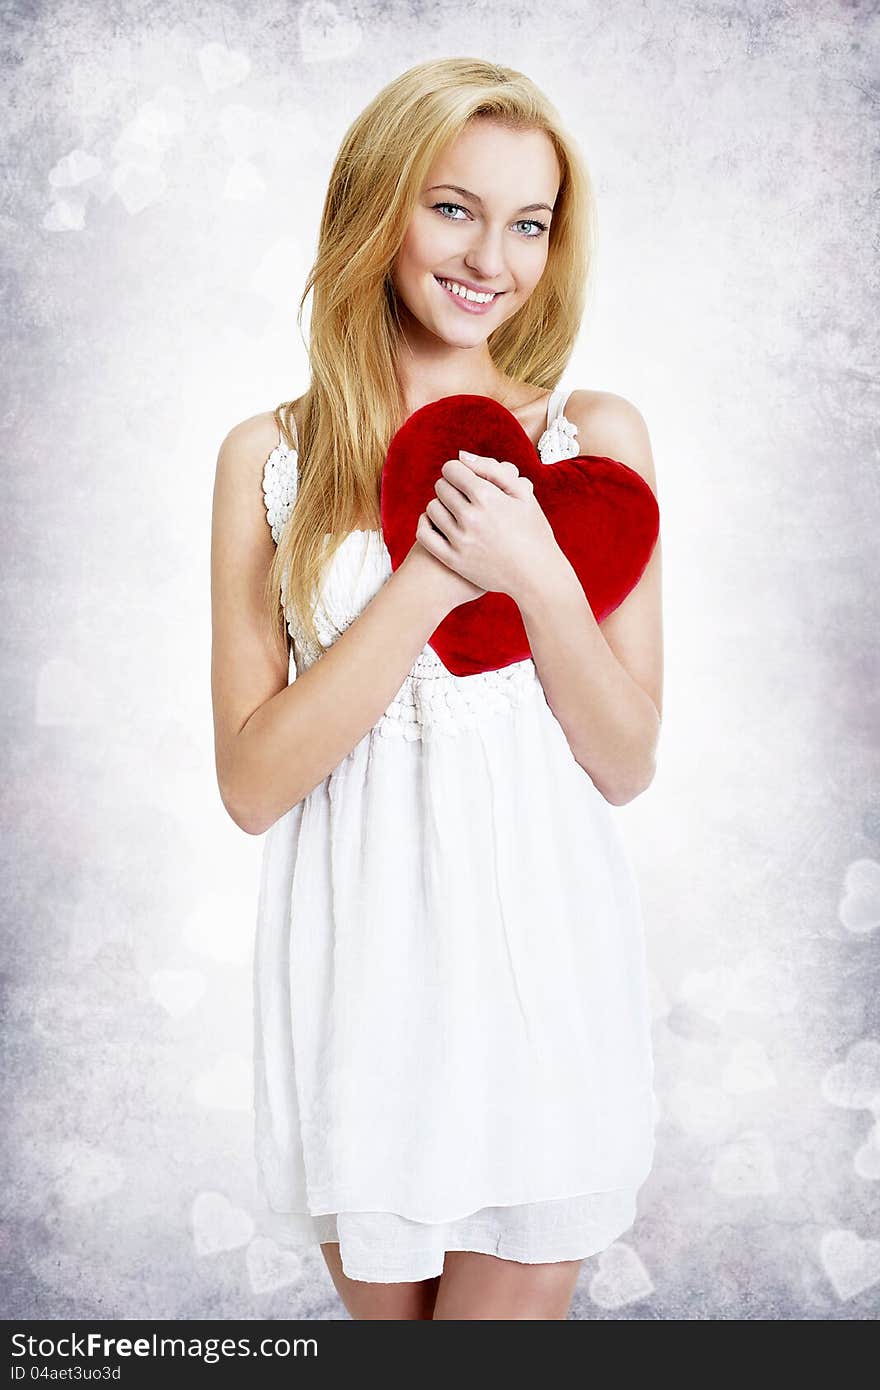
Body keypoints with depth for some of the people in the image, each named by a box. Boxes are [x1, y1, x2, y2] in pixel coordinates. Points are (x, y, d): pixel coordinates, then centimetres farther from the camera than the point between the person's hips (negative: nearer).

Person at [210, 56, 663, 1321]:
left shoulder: (596, 437, 0)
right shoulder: (271, 456, -2)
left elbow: (628, 764, -1)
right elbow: (251, 782, -10)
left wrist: (536, 576, -17)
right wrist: (434, 575, -18)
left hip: (541, 954, 0)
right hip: (359, 965, 0)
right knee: (384, 1304, 19)